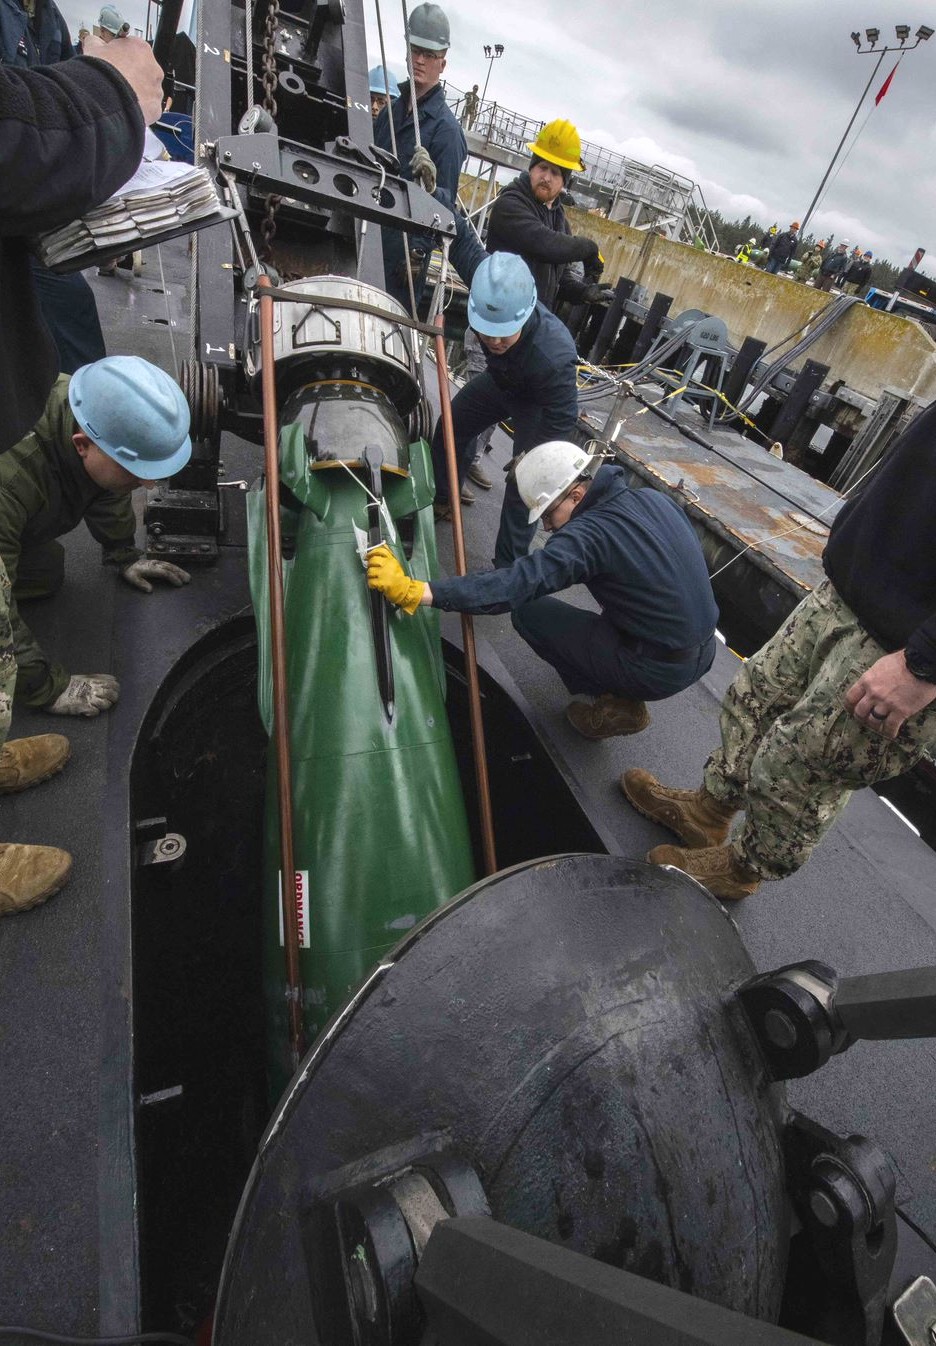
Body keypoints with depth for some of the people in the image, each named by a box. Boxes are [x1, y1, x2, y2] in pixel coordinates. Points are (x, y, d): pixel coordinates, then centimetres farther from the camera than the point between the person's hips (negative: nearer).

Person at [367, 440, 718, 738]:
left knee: (528, 611, -5)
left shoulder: (591, 534, -22)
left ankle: (618, 705, 4)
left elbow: (517, 584, -32)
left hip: (660, 673, -8)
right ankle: (623, 695, 21)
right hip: (704, 654, 9)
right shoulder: (656, 499, 3)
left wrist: (413, 591, -37)